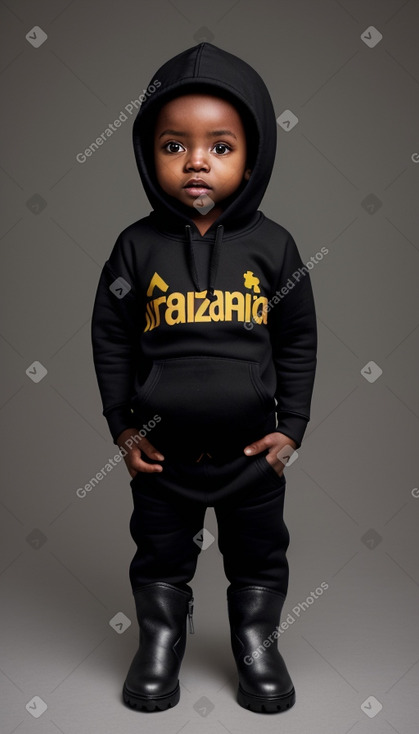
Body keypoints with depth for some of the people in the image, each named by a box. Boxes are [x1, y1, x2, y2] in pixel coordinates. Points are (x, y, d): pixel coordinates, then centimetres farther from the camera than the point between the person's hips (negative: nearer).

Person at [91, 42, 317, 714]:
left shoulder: (272, 245, -7)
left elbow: (298, 340, 0)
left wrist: (291, 427, -2)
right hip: (162, 452, 0)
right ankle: (160, 640, 41)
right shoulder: (138, 246, -7)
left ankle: (258, 643, 41)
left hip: (253, 449, 0)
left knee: (259, 555, 18)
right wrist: (122, 427, -1)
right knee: (161, 553, 18)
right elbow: (110, 338, -1)